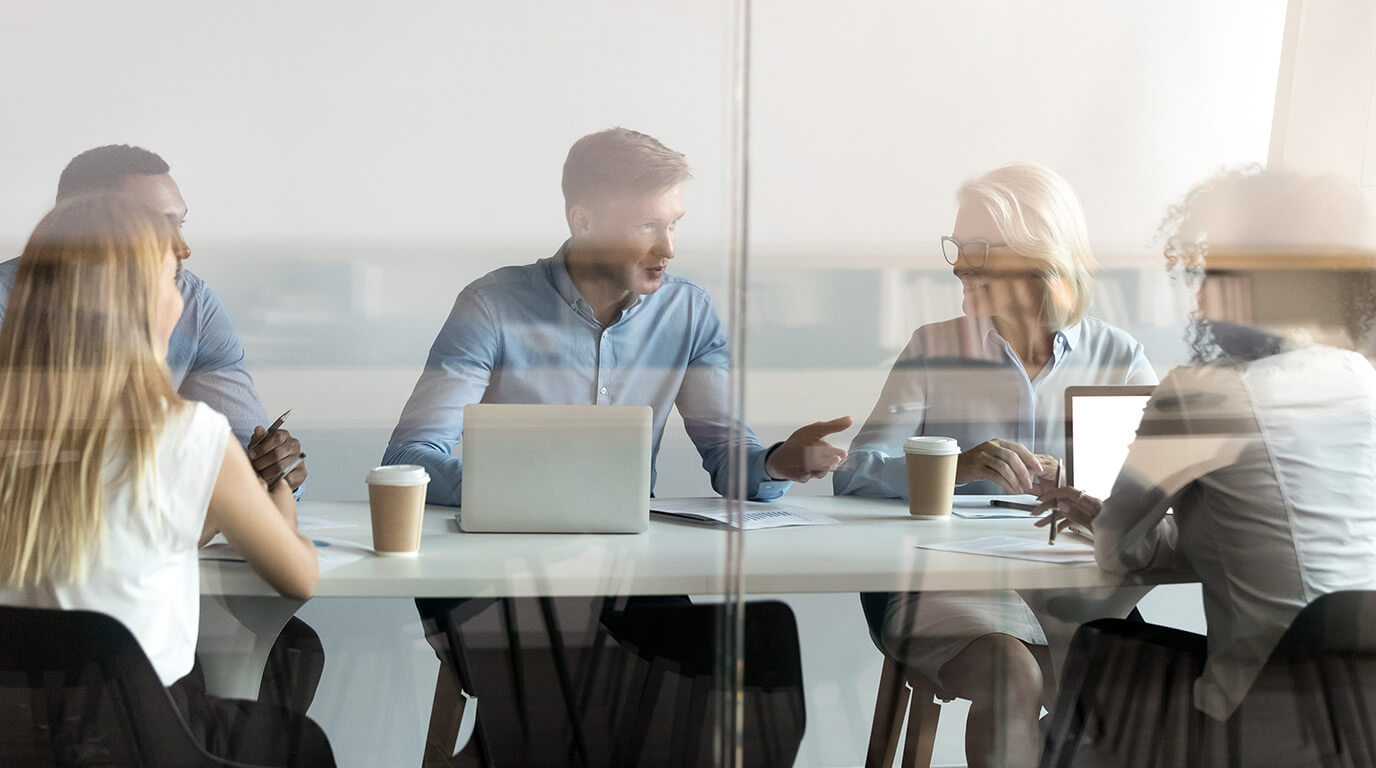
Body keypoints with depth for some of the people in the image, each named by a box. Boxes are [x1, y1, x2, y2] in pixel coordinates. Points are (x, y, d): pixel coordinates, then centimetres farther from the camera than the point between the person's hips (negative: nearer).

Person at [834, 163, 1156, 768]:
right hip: (948, 580, -1)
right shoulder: (935, 349, 5)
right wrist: (956, 467, -28)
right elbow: (854, 474, -8)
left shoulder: (1116, 357, 8)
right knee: (1010, 674, -30)